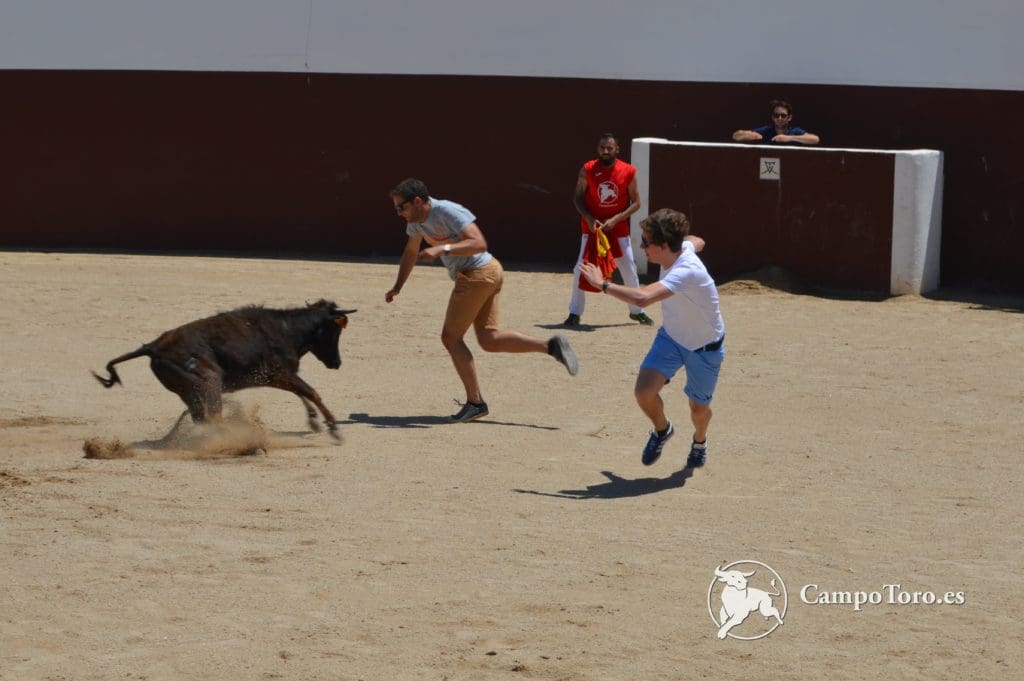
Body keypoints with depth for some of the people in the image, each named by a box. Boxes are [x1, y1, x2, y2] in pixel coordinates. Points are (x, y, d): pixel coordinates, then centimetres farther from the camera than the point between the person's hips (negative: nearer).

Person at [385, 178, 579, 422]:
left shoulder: (446, 212, -19)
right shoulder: (416, 220, 11)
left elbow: (479, 243, -28)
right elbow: (410, 253, 29)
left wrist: (441, 249, -35)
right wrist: (397, 287, 27)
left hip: (477, 273, -10)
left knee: (450, 337, -4)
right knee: (490, 340, 5)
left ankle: (475, 402, -1)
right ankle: (550, 345, -4)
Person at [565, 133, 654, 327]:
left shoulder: (628, 172, -8)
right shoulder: (587, 170, -8)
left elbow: (635, 203, -3)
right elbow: (578, 198, -1)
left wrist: (616, 219, -16)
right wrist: (588, 218, -17)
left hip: (618, 229, 1)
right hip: (592, 228, -1)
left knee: (629, 270, 7)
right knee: (581, 269, -8)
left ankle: (636, 311, 26)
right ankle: (574, 314, 2)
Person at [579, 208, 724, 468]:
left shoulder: (687, 272, -41)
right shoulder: (681, 247, -16)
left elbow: (642, 297, -54)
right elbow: (697, 241, 11)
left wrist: (602, 284, -43)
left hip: (704, 348, -6)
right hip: (671, 337, 6)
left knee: (699, 408, 12)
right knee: (644, 390, -14)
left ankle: (699, 441, 48)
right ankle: (662, 430, 18)